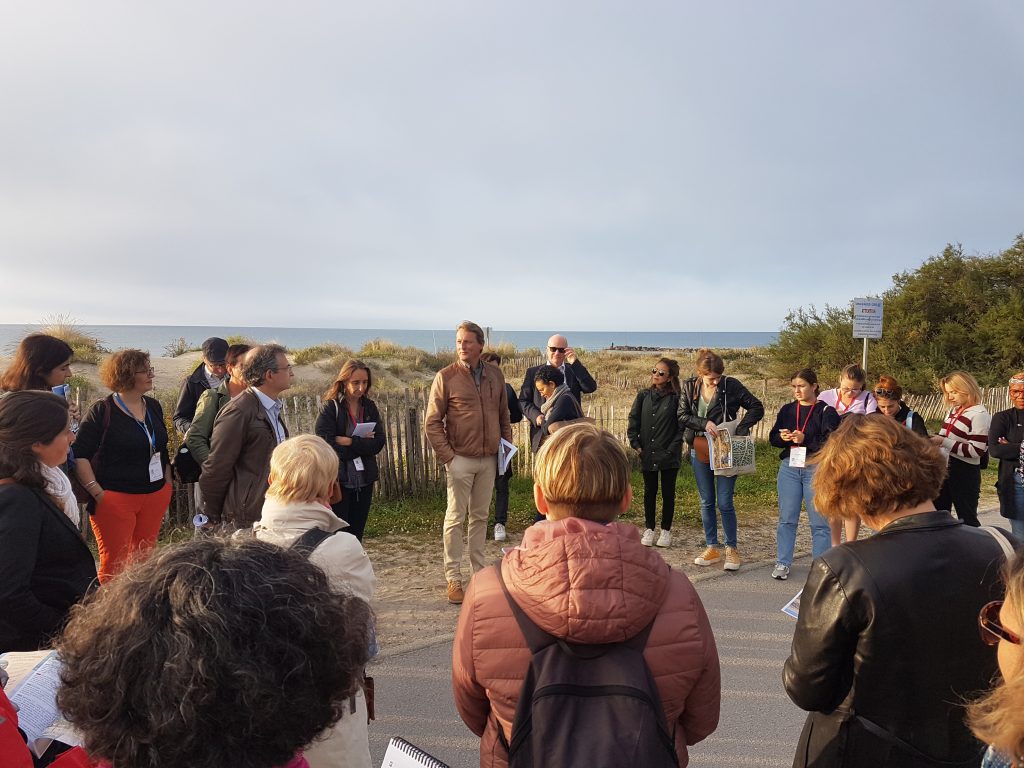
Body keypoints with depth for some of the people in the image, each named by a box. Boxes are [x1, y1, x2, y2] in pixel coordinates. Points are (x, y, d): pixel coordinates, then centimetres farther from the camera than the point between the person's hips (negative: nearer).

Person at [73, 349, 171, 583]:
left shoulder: (154, 406, 9)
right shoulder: (102, 411, -9)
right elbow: (79, 456, -10)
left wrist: (167, 486, 15)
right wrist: (97, 493, -15)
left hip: (154, 496, 6)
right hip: (115, 499, -5)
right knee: (114, 563, -4)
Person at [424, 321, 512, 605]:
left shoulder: (495, 375, 6)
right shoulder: (446, 377, -7)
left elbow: (503, 415, 16)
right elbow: (432, 423, -7)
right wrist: (447, 456, -12)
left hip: (489, 459, 4)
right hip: (460, 459, -4)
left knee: (480, 516, 13)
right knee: (456, 518, 2)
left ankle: (479, 570, 25)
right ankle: (453, 578, 11)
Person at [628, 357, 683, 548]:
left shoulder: (675, 399, -6)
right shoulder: (643, 396, 3)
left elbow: (682, 426, -5)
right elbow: (633, 421, 6)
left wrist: (672, 449, -11)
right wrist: (636, 444, -2)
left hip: (669, 455, -3)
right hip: (647, 453, 3)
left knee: (668, 492, 8)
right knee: (649, 492, 11)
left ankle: (666, 530, 20)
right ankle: (649, 529, 21)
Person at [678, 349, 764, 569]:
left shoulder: (731, 386, -10)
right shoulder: (689, 387, -1)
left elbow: (757, 408, -7)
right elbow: (682, 416, -2)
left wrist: (740, 429, -19)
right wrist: (704, 423, -18)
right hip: (700, 450, 4)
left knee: (724, 502, -3)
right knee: (706, 502, 10)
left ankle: (732, 549, 11)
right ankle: (711, 548, 21)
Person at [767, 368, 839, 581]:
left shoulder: (826, 411, -4)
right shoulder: (787, 410, 9)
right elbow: (773, 437, 10)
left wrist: (805, 439, -21)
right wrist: (783, 437, -11)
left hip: (816, 469, -4)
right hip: (789, 467, 4)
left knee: (819, 521, 3)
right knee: (787, 519, 9)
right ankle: (782, 563, 18)